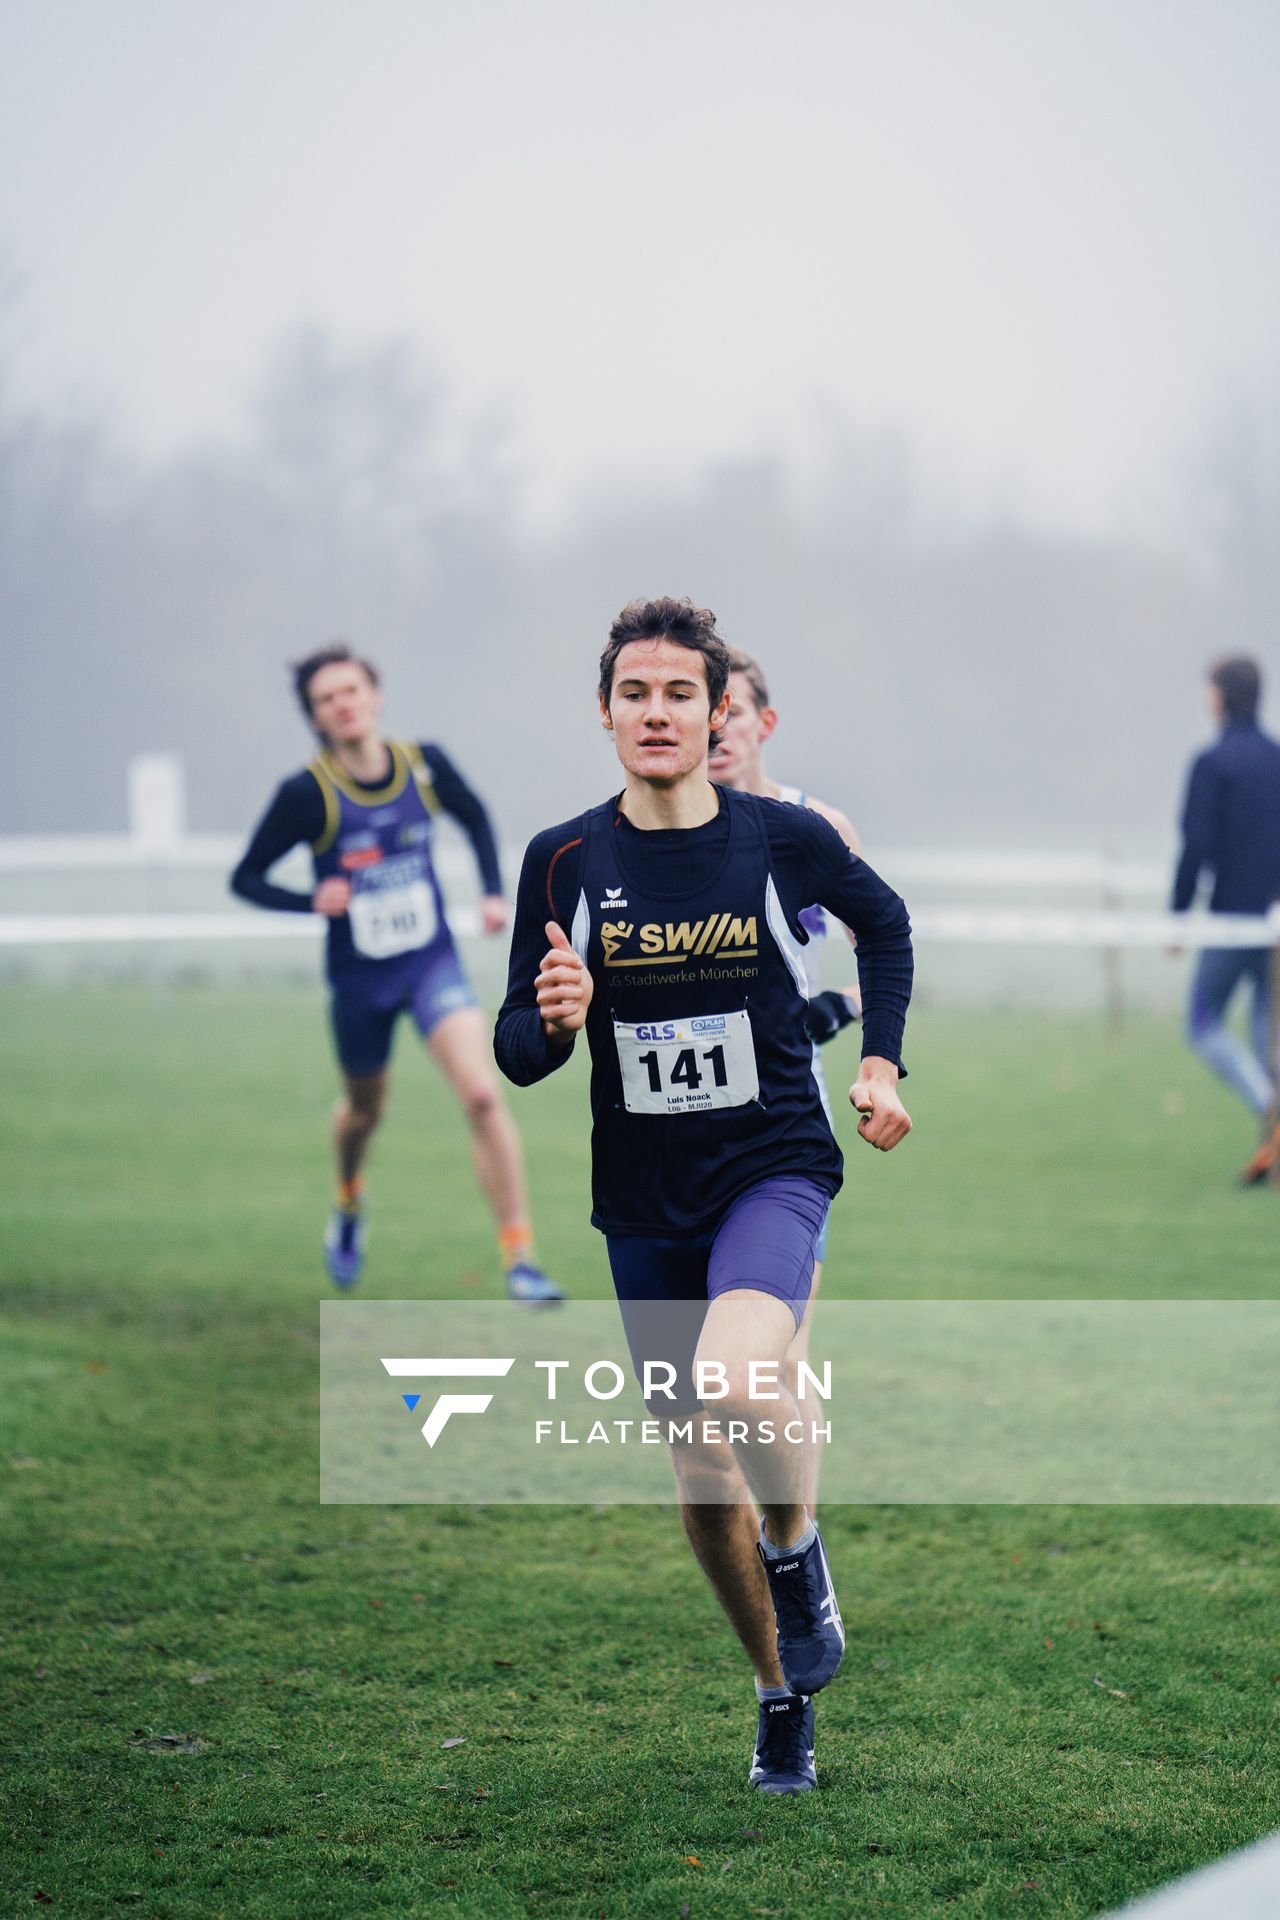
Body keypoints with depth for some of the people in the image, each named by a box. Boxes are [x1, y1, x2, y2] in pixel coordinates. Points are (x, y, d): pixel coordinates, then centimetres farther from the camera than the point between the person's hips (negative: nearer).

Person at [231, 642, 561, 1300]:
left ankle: (519, 1256, -14)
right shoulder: (306, 794, -15)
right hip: (358, 977, 0)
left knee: (482, 1093, -19)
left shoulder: (424, 765, -8)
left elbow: (474, 817, 14)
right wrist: (311, 900, -24)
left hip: (432, 962, 0)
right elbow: (245, 879, -6)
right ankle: (349, 1206, 55)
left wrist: (493, 893, 1)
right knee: (365, 1108, 19)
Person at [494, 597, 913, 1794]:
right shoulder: (563, 862, -3)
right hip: (644, 1197, 3)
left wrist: (881, 1065, 9)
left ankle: (797, 1549, 0)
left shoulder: (784, 841, -4)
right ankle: (783, 1694, 30)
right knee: (699, 1474, 9)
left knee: (736, 1385, -31)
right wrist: (554, 1021, -23)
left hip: (774, 1166, -3)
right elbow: (515, 1054, 0)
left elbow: (883, 920, 17)